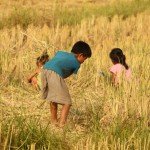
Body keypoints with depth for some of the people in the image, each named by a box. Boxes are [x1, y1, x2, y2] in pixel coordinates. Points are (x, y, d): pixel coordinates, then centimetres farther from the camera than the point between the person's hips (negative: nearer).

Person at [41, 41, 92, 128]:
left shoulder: (60, 53, 32)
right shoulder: (77, 63, 15)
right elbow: (67, 76, 11)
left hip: (45, 69, 7)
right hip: (55, 74, -7)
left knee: (53, 99, 25)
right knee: (67, 103, -1)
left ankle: (54, 122, 33)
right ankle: (62, 125, -12)